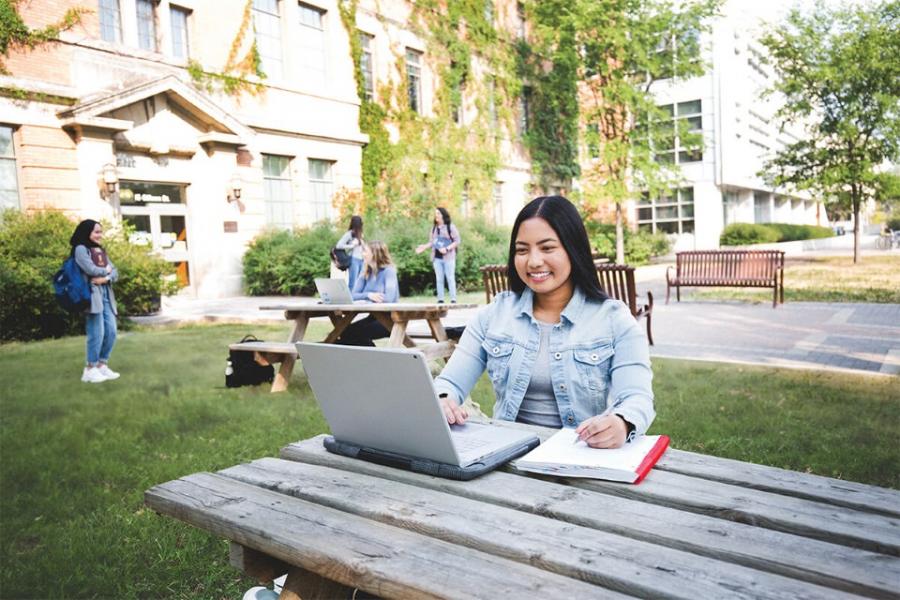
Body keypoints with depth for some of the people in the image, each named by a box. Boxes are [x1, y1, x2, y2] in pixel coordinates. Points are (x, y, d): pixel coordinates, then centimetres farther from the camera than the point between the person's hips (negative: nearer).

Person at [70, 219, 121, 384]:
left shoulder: (101, 250, 21)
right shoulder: (81, 249, -1)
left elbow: (115, 272, 12)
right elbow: (91, 269, -14)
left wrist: (106, 278, -9)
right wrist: (106, 270, 4)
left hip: (106, 294, 7)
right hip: (92, 294, -7)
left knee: (111, 331, 4)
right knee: (97, 333, -8)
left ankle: (102, 365, 14)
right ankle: (90, 369, 1)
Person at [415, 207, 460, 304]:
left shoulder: (451, 227, -3)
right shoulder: (434, 228, 13)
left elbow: (457, 241, -6)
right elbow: (432, 242, 15)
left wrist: (447, 249, -17)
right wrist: (424, 247, -2)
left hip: (448, 257, -5)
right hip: (437, 258, 5)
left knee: (450, 278, -4)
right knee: (439, 279, 5)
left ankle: (453, 300, -1)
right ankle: (440, 300, 8)